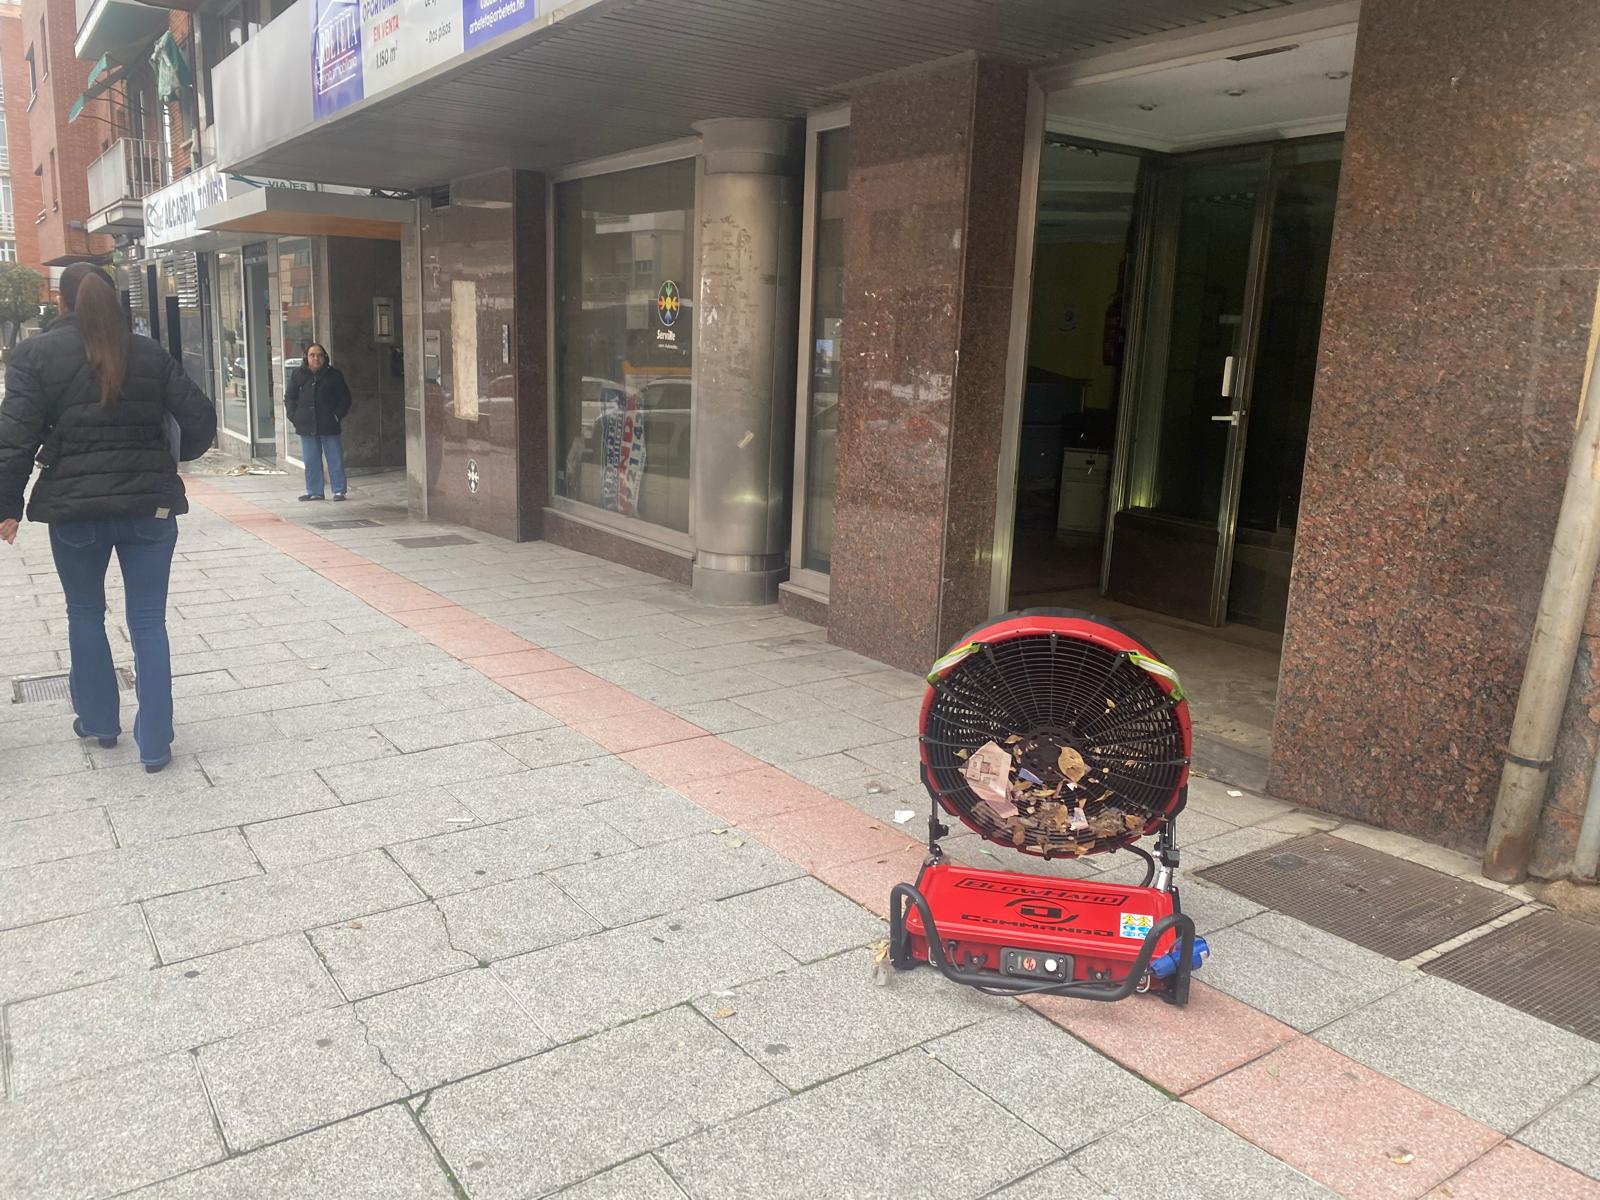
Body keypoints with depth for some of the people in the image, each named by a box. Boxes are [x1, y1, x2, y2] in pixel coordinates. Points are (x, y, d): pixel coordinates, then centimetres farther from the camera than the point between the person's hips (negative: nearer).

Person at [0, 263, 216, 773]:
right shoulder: (149, 353, 3)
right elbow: (199, 418, 1)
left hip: (74, 506, -1)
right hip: (148, 504, 1)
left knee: (85, 614, 19)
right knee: (148, 621, 5)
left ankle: (99, 721, 31)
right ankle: (155, 745, 6)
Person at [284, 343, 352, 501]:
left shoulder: (334, 374, 2)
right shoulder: (298, 374, 6)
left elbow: (345, 397, 6)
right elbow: (289, 397, 12)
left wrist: (338, 415, -5)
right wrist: (294, 416, 0)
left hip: (329, 424, -2)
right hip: (307, 426, 2)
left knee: (335, 459, 0)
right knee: (311, 461, 6)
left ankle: (339, 491, 7)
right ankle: (314, 492, 14)